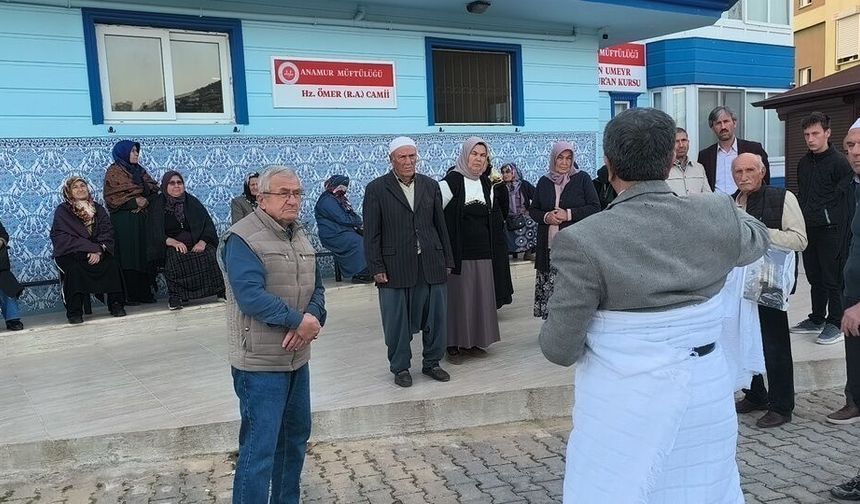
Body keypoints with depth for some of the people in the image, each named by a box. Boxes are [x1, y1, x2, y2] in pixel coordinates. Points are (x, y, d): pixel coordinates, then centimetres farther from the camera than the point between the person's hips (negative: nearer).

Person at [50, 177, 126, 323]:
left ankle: (115, 304, -14)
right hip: (69, 254, -3)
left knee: (112, 263, -25)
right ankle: (74, 312, -22)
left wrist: (98, 251, -21)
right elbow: (63, 238, -12)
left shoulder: (98, 209, 10)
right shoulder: (63, 210, 0)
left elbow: (107, 233, -1)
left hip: (98, 253, 3)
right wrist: (93, 247, -21)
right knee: (74, 269, -33)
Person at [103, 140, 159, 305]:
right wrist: (134, 201, -17)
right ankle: (128, 296, -6)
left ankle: (144, 293, 5)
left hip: (141, 219, 6)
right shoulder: (114, 172, 1)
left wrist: (146, 201, -7)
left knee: (143, 256, 3)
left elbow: (153, 189, 12)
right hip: (123, 221, -6)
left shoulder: (139, 170, 19)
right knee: (127, 257, -8)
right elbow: (112, 198, -8)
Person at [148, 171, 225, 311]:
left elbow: (208, 224, 4)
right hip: (172, 246, -1)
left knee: (211, 254, -28)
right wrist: (173, 242, -21)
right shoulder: (158, 205, 7)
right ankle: (174, 297, -29)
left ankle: (222, 291, -21)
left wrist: (202, 242, -15)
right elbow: (156, 234, -2)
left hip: (197, 243, 2)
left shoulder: (192, 202, 11)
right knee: (175, 257, -35)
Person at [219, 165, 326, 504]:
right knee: (259, 448, -3)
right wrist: (298, 320, -19)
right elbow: (252, 296, -25)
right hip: (260, 363, -8)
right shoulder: (242, 239, -15)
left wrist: (314, 318, -11)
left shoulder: (299, 235, 11)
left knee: (296, 436, 20)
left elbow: (316, 286, 9)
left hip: (297, 358, 8)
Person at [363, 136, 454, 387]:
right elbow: (371, 233, -2)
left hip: (431, 265, 3)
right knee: (397, 321, 5)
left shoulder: (430, 185, 10)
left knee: (436, 317, 9)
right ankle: (400, 367, 22)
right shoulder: (376, 188, -1)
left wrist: (447, 260, 10)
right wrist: (377, 268, -8)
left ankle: (431, 362, 27)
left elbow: (441, 225, 12)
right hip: (395, 267, -3)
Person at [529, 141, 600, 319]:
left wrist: (569, 214, -12)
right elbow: (533, 209, 16)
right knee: (549, 288, 2)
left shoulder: (582, 179, 3)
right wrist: (545, 217, -6)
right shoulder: (544, 182, 12)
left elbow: (595, 207, 0)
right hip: (549, 246, 3)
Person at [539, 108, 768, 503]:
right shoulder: (718, 217, -7)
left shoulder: (584, 241, -20)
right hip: (705, 396, 4)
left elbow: (560, 348, -16)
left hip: (623, 407, -4)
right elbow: (756, 240, 18)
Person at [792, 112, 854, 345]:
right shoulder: (803, 163, 12)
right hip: (808, 229, 7)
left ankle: (835, 324, 10)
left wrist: (842, 228, -13)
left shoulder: (839, 162, -8)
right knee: (815, 278, 14)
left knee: (833, 280, 0)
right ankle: (817, 319, 25)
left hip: (830, 230, -6)